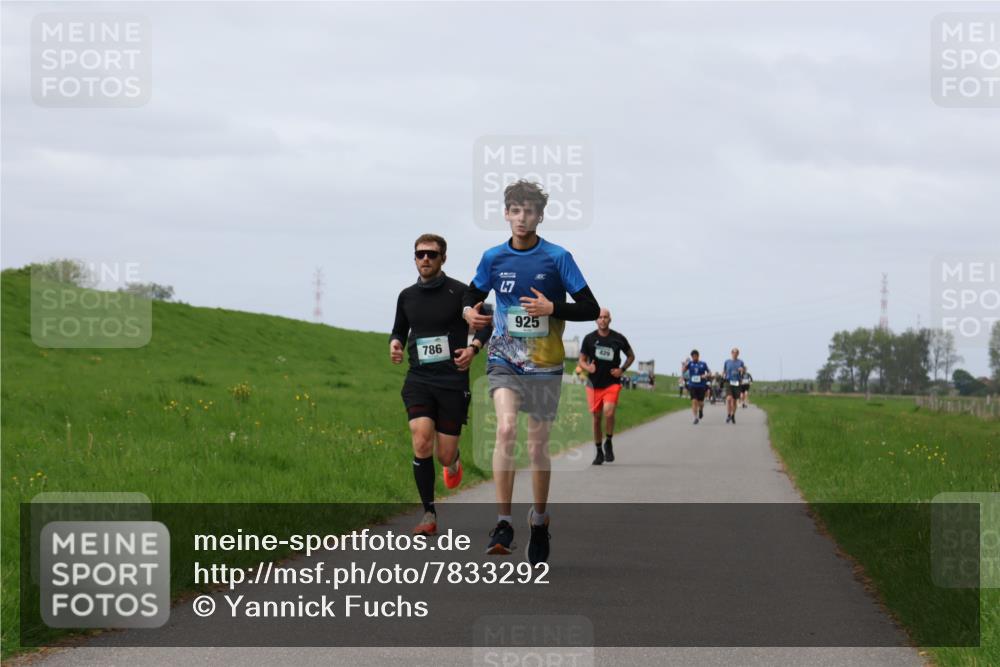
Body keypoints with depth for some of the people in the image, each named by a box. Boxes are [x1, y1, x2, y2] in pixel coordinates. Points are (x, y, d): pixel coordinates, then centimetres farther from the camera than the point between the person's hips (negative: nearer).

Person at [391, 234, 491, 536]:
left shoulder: (459, 292, -4)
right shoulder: (407, 296, 9)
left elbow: (486, 324, 3)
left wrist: (473, 348, -15)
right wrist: (395, 343, 2)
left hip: (453, 382, -2)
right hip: (419, 379, 2)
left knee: (445, 456, 0)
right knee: (421, 442, -18)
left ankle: (453, 461, 41)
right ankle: (429, 515, -9)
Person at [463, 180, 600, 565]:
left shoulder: (557, 258, -5)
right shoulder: (494, 258, 2)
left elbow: (591, 309, -5)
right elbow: (473, 295, 17)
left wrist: (552, 308, -21)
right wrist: (469, 313, -6)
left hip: (544, 367, -1)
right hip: (504, 362, 1)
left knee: (538, 447, 6)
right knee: (506, 428, -22)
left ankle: (539, 522, 28)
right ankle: (503, 523, -21)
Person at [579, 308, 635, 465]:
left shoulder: (618, 338, 0)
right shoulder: (589, 339, 1)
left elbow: (631, 356, 15)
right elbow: (582, 360, 8)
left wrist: (622, 370, -1)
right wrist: (588, 367, -15)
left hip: (612, 383, -2)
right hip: (594, 384, 2)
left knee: (609, 413, -22)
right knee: (596, 418, 6)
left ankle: (608, 443, 2)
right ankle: (599, 452, 20)